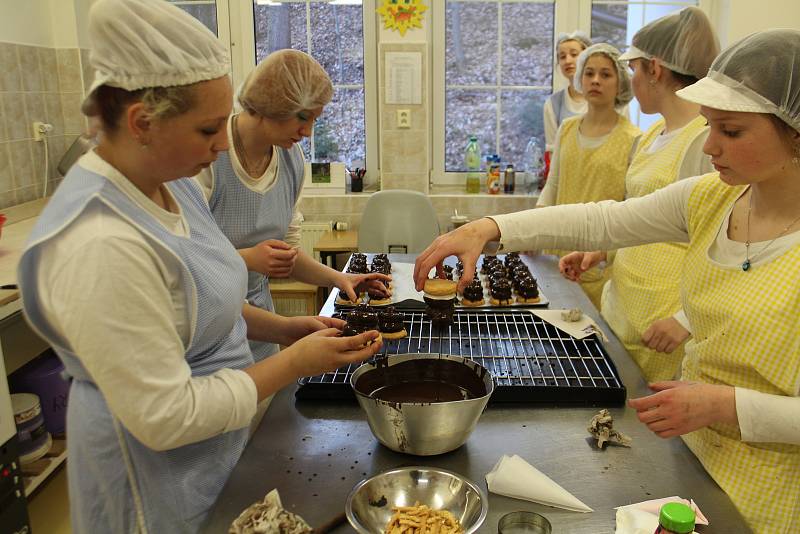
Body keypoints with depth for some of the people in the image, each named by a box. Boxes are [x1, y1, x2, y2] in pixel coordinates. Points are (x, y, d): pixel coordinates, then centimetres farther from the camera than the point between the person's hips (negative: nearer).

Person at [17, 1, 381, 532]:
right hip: (157, 473, -8)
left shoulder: (172, 184, -3)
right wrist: (294, 363, -21)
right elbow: (165, 417, -28)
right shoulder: (102, 244, -32)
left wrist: (280, 327, -2)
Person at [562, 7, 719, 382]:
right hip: (620, 305, 8)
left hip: (663, 326, -8)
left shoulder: (709, 139, -16)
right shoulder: (652, 136, 12)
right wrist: (600, 252, 10)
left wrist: (688, 319, -21)